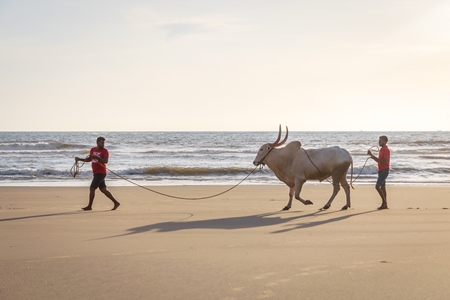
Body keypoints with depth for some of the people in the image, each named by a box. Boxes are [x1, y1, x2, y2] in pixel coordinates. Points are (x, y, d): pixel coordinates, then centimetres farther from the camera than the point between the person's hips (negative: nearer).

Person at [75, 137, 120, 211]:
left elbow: (106, 161, -25)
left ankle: (89, 206, 3)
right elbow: (89, 159, 26)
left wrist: (96, 157, -32)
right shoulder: (93, 150, 12)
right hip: (96, 173, 8)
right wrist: (80, 159, 15)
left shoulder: (105, 151, -9)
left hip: (101, 173, -8)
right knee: (103, 190, 9)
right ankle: (116, 202, 13)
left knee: (92, 188, -7)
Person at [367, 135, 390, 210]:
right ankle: (384, 205, 8)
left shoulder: (386, 150, -13)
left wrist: (374, 157, -20)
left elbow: (384, 161, -22)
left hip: (384, 170, -10)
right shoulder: (381, 150, 17)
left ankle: (384, 201, -8)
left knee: (377, 186, -15)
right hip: (381, 170, 10)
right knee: (382, 187, 7)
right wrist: (372, 155, 11)